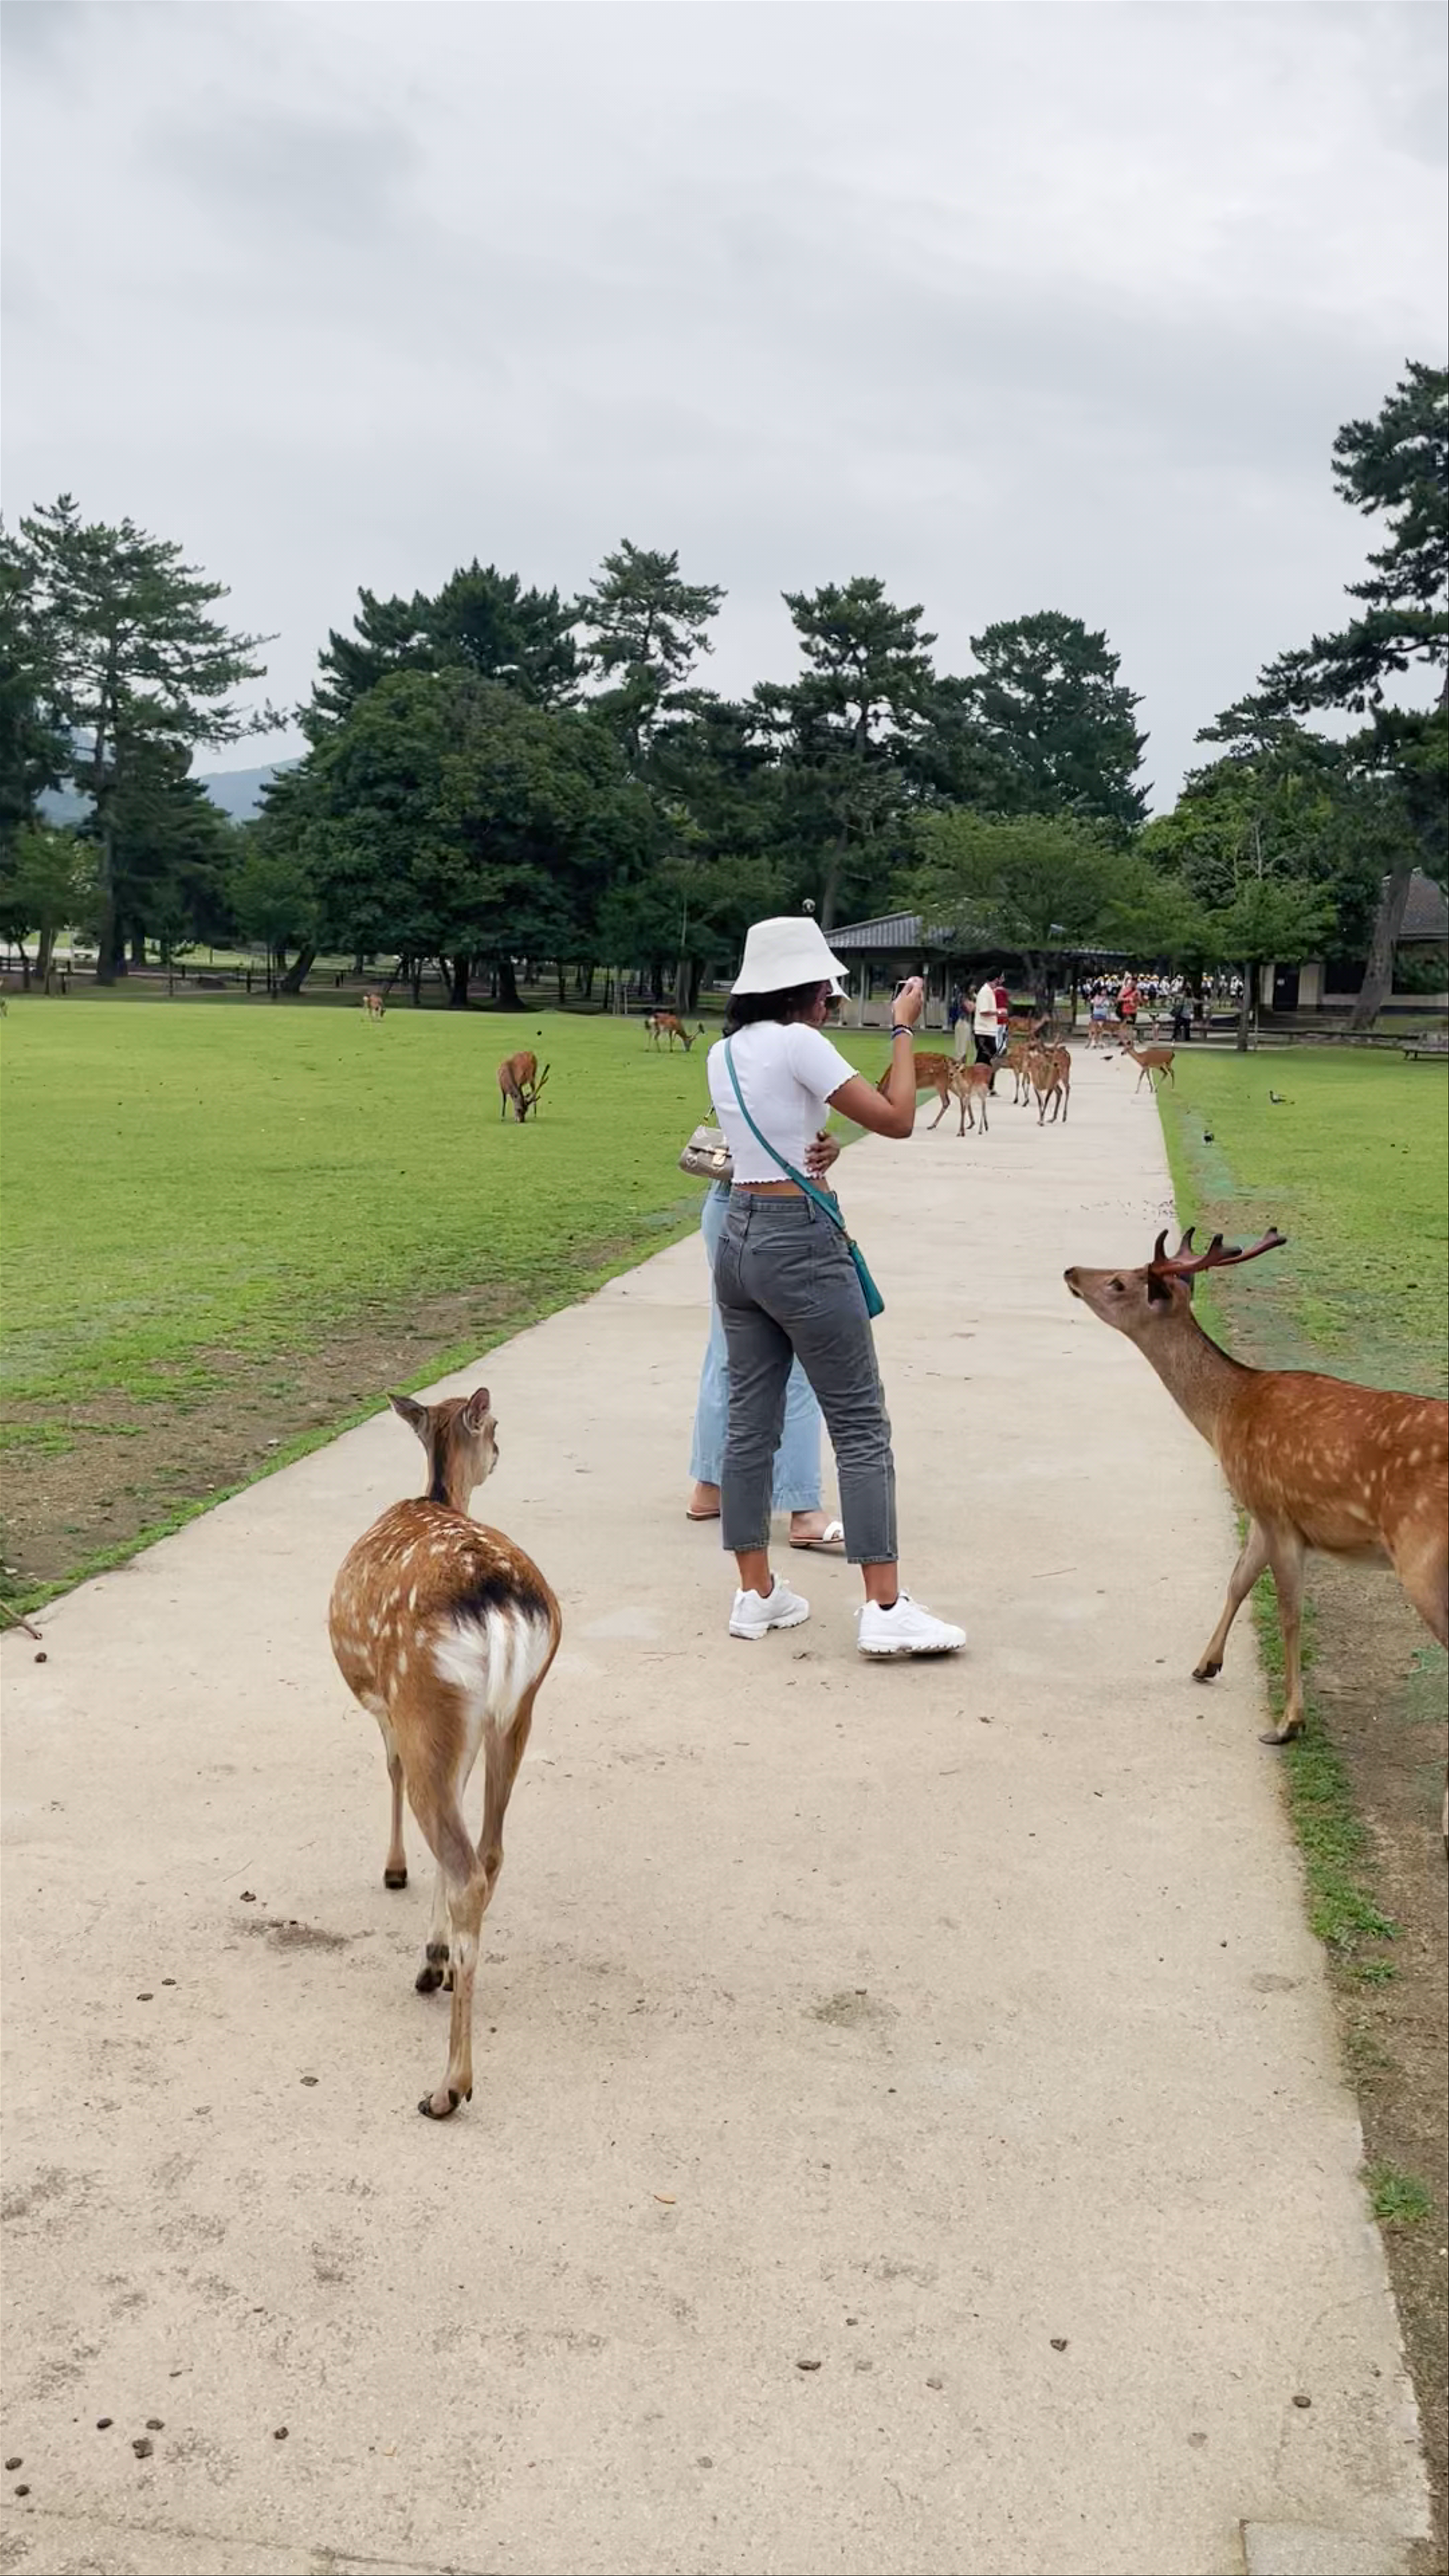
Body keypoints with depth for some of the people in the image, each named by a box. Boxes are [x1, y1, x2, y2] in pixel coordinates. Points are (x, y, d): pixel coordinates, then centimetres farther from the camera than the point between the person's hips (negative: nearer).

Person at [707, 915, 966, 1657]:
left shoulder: (724, 1053, 10)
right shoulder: (798, 1044, -13)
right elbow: (896, 1119, -11)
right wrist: (904, 1030, 0)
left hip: (738, 1238, 8)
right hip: (800, 1242, -8)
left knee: (750, 1423, 11)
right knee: (861, 1427, -3)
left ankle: (756, 1595, 17)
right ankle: (886, 1610, -3)